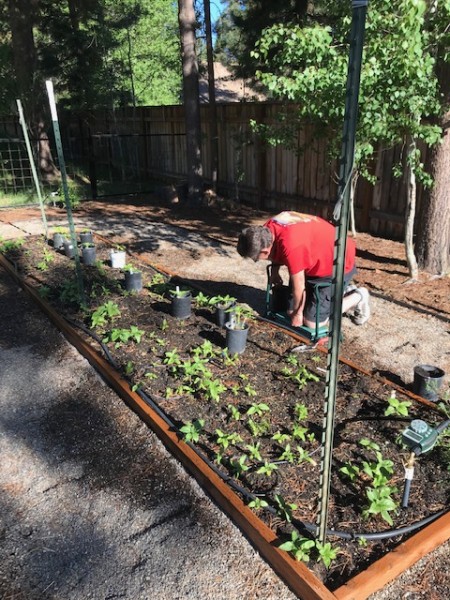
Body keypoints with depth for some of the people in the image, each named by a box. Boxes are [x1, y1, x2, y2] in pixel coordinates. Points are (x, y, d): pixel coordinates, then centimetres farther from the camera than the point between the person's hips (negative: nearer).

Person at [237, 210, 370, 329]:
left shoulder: (291, 246, -39)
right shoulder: (268, 228, -14)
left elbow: (298, 285, -25)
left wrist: (297, 313, -12)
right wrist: (274, 272, 3)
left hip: (337, 264, -9)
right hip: (318, 259, 9)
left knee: (312, 323, -7)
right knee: (292, 306, 14)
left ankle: (357, 296, 11)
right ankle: (343, 292, 25)